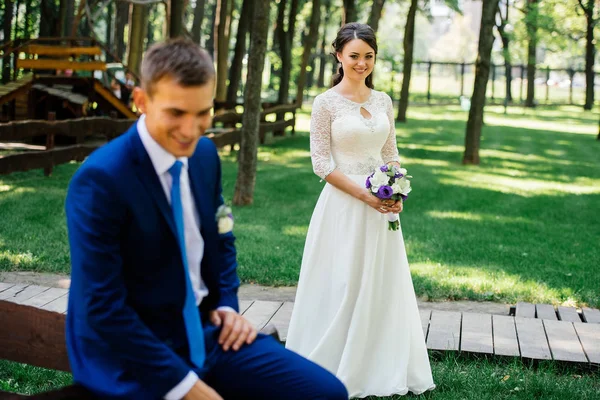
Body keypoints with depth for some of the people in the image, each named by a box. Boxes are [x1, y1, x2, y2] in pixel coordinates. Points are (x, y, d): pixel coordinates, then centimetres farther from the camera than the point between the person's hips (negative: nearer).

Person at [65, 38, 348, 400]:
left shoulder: (205, 154, 2)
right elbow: (101, 307, -20)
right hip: (133, 357, -6)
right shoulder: (100, 179, -20)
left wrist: (227, 304, 4)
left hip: (205, 333, 6)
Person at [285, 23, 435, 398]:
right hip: (344, 205, -5)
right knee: (341, 288, 0)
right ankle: (333, 370, 13)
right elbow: (321, 162, -10)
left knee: (382, 286, 9)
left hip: (380, 208, 5)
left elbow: (391, 154, 14)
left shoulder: (383, 101, 9)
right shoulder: (326, 103, -6)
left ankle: (376, 369, 22)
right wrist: (363, 194, -16)